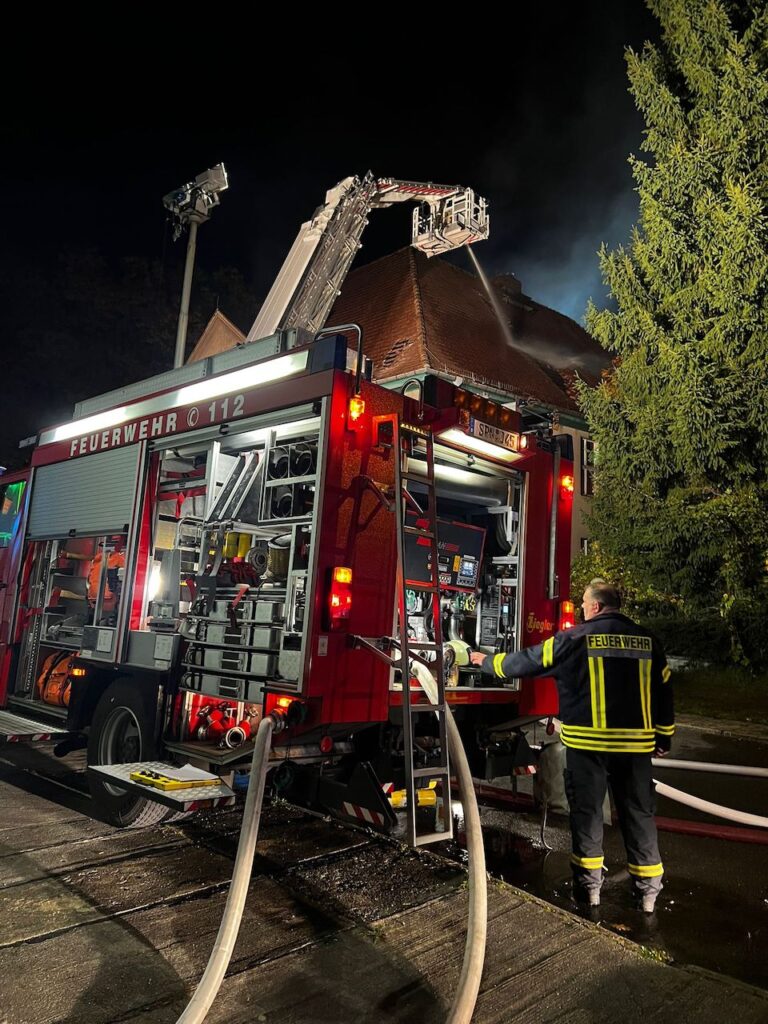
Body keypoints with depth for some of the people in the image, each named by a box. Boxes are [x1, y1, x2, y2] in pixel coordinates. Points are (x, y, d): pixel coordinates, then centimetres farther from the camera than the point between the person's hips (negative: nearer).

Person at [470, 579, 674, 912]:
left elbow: (527, 662, 0)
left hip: (588, 741, -3)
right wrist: (664, 736, 20)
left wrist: (487, 661, 15)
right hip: (635, 743, 3)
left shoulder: (575, 639, -6)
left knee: (586, 810, 10)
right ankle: (648, 889, 21)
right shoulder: (646, 640, 5)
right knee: (639, 813, 14)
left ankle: (588, 884, 18)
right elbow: (663, 691, 9)